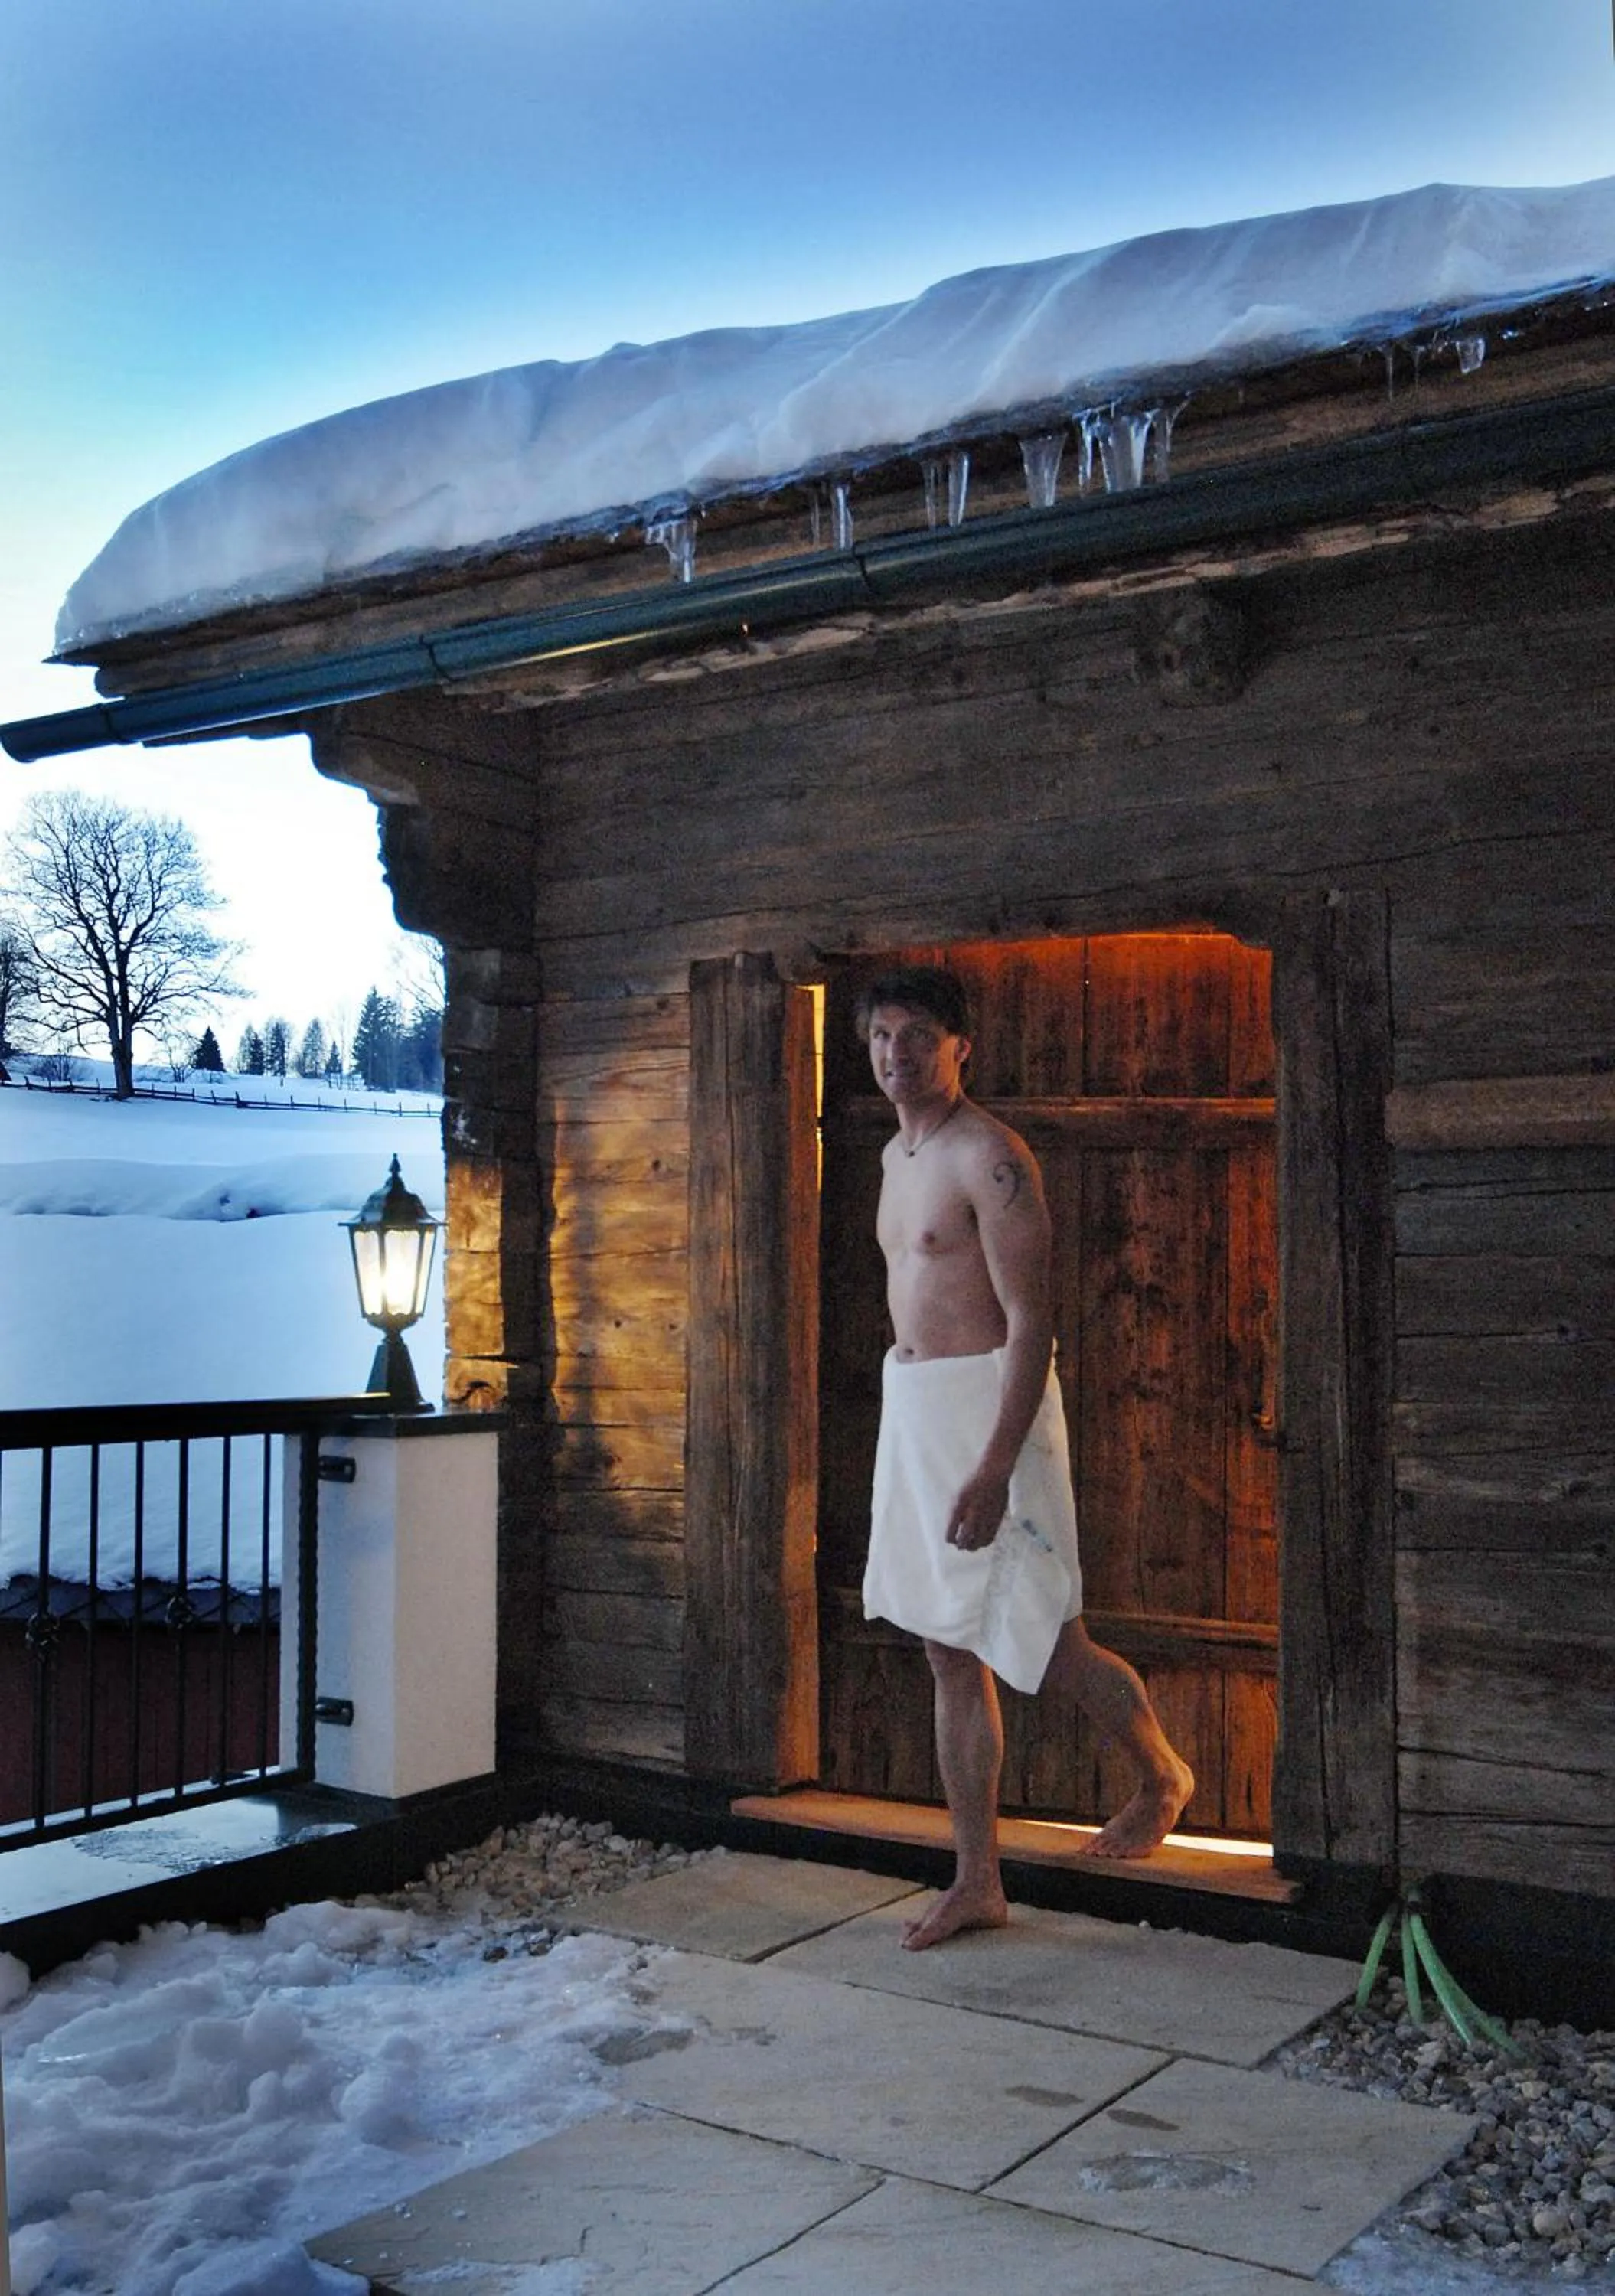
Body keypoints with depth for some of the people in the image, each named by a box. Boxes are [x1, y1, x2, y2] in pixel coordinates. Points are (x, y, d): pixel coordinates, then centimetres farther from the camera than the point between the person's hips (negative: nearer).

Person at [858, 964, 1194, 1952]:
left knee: (1050, 1642, 2)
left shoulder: (990, 1157, -15)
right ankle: (977, 1881, 19)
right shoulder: (899, 1155, 13)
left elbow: (1031, 1323, -20)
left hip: (989, 1405, -8)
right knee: (952, 1654, 10)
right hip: (911, 1406, 9)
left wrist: (994, 1468, -25)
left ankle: (1165, 1776, 31)